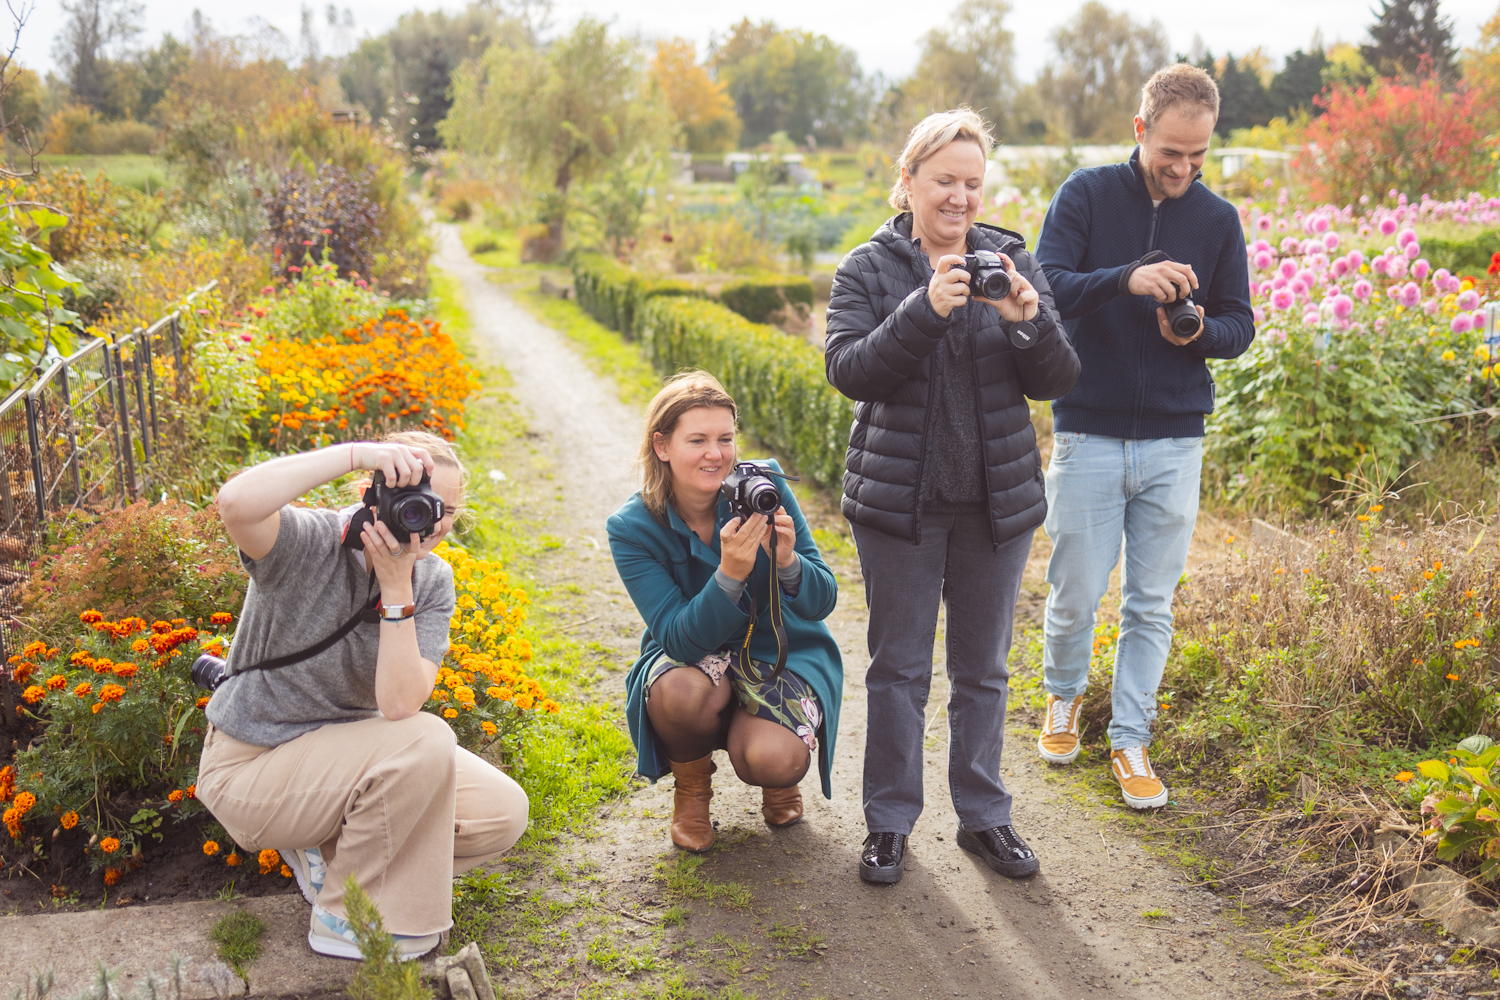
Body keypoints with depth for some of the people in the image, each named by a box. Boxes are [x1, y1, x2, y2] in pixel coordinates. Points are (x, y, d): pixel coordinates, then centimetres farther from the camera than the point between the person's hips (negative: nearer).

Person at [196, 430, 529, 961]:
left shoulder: (432, 582, -6)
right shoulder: (308, 543, -22)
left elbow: (398, 705, -20)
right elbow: (236, 503, -48)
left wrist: (396, 588, -29)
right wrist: (356, 453, -43)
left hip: (341, 750, 7)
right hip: (252, 767, -6)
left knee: (503, 812, -6)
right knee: (425, 744, -30)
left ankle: (329, 851, 10)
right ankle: (343, 919, -9)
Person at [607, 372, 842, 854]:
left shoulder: (764, 485, -15)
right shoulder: (632, 528, -16)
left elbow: (822, 602, -12)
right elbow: (680, 637, -23)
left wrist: (787, 561, -34)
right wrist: (730, 575, -40)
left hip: (780, 652, 0)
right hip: (691, 655, 0)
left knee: (773, 759, -29)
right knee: (678, 691, -36)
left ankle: (777, 777, 13)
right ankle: (691, 786, 0)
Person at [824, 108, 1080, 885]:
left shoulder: (1013, 262, 4)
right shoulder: (869, 269, -2)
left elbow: (1056, 382, -2)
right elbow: (850, 371, -16)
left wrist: (1028, 319, -22)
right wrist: (925, 310, -28)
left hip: (998, 499, 2)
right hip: (899, 500, -2)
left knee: (984, 667, 12)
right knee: (898, 666, 7)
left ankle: (984, 815, 28)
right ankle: (889, 822, 21)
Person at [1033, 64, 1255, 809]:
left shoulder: (1218, 219, 6)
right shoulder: (1087, 195, -2)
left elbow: (1240, 325, 9)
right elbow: (1045, 288, -13)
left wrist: (1200, 331, -14)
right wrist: (1127, 279, -29)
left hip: (1175, 441, 2)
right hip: (1089, 433, -2)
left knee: (1151, 604, 8)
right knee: (1076, 594, 5)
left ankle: (1130, 740, 22)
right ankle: (1064, 695, 35)